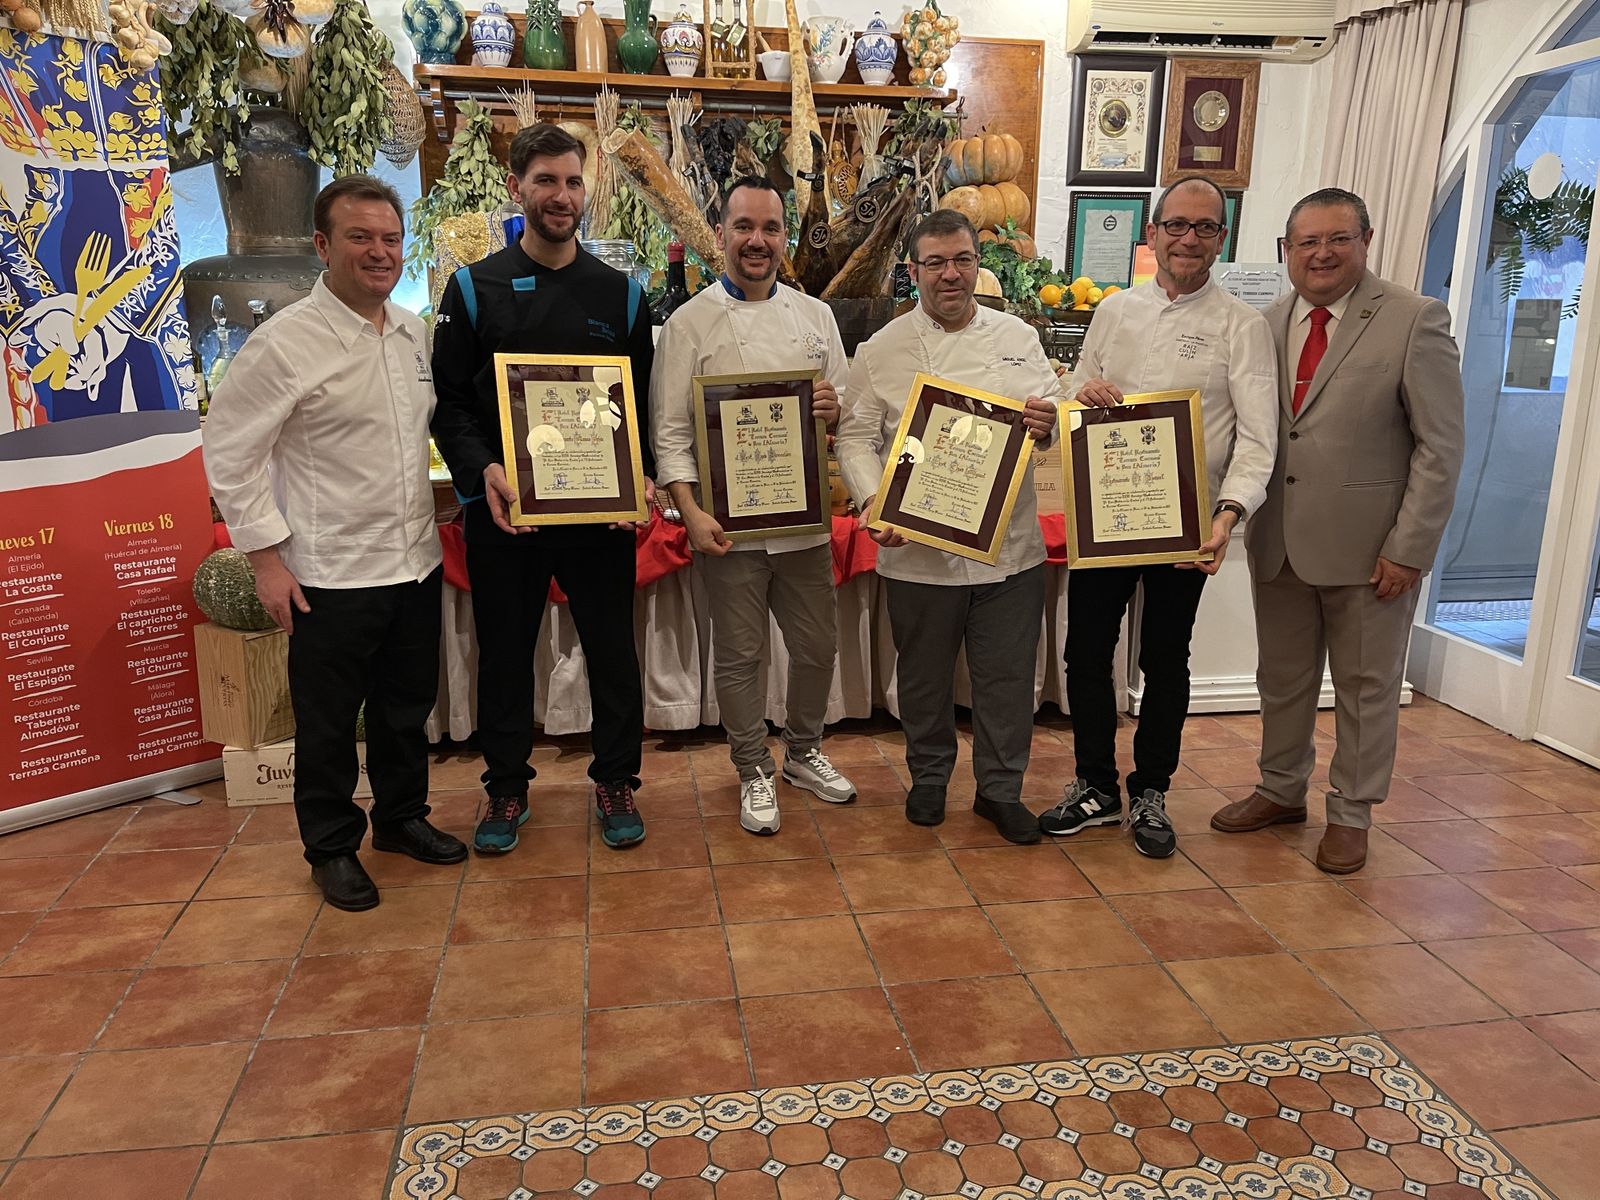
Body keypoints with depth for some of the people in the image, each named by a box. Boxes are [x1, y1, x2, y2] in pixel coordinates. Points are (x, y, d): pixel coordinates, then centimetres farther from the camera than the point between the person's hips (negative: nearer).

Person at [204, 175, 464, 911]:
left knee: (407, 705, 19)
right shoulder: (284, 343, -14)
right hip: (330, 574, -6)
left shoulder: (414, 332, 5)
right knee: (328, 722, 10)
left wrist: (447, 506, 13)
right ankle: (332, 848, 29)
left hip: (415, 562, 6)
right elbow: (229, 452, -11)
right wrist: (267, 557, -13)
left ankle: (402, 818, 38)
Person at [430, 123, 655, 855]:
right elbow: (448, 401, 0)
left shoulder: (621, 294, 7)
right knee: (504, 656, 10)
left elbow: (644, 401, 7)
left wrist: (642, 475, -10)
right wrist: (483, 470, -17)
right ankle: (506, 788, 28)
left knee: (612, 651, 8)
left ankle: (616, 781, 27)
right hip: (504, 510, 0)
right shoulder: (473, 289, 3)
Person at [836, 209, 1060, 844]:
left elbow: (1055, 421, 9)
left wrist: (1048, 426, -15)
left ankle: (1000, 788, 28)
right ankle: (928, 778, 35)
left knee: (1006, 674, 9)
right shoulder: (882, 349, 1)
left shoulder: (1018, 338, 7)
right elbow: (856, 437, 0)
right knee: (925, 674, 13)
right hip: (918, 547, -1)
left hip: (1009, 546, 2)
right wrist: (874, 501, -16)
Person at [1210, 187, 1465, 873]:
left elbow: (1440, 447, -9)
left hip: (1367, 548, -4)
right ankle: (1281, 791, 36)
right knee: (1282, 676, 17)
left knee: (1367, 686, 10)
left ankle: (1351, 815, 27)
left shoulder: (1414, 321, -8)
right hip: (1278, 541, 5)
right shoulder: (1267, 324, 6)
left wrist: (1408, 549, -14)